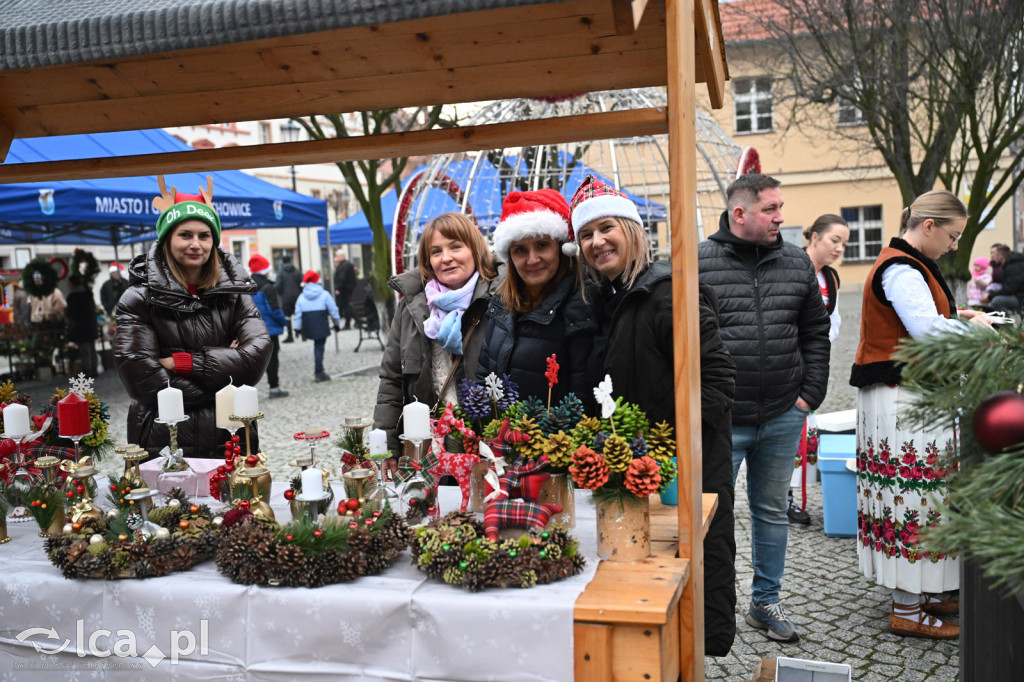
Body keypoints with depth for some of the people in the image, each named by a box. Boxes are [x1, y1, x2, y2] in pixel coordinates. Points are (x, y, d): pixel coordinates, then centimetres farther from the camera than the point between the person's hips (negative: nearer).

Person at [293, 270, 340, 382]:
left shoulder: (301, 297, 5)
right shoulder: (325, 295, -1)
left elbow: (298, 314, 4)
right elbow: (333, 311, 1)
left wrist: (297, 329, 9)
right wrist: (337, 324, 14)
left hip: (308, 327, 3)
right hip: (321, 326, -3)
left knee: (317, 346, 18)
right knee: (319, 347, 0)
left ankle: (318, 370, 16)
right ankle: (318, 372, -2)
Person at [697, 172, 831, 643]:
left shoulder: (797, 262, 8)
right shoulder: (698, 263, -6)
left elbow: (815, 333, 13)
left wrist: (810, 394, 5)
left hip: (783, 418, 5)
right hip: (719, 420, -4)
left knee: (772, 512, 16)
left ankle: (766, 603, 32)